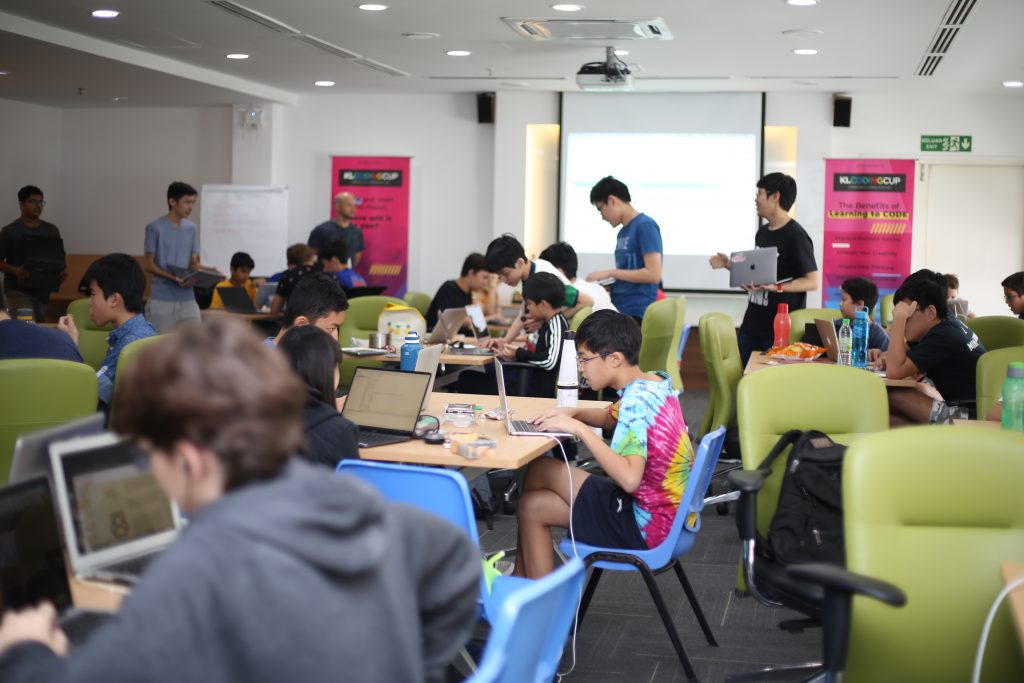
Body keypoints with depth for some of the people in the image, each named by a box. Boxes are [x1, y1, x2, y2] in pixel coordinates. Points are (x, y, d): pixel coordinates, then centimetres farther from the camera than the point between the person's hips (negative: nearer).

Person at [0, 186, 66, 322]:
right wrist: (15, 271, -22)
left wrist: (63, 271, -6)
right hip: (17, 290, -4)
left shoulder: (51, 230, 11)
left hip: (42, 291, 5)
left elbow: (60, 258, 16)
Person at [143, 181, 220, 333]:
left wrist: (208, 270, -9)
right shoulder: (155, 228, -5)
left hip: (187, 299, 5)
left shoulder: (192, 229, 9)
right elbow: (149, 265, -6)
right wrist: (173, 278, -21)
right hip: (161, 299, -5)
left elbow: (193, 263, 11)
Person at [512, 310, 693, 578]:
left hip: (645, 526, -9)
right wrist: (574, 413, 1)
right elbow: (612, 418, 21)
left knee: (532, 508, 0)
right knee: (538, 470, 12)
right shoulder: (655, 382, 2)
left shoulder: (636, 400, -25)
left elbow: (629, 478, -36)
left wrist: (579, 429, -28)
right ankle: (522, 578, 21)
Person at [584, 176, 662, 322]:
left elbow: (653, 274, -16)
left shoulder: (645, 226, -9)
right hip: (618, 311, 8)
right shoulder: (623, 232, 16)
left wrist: (609, 273, -12)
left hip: (635, 314, -8)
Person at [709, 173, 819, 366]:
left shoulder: (796, 236, -13)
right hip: (751, 326, 8)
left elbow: (812, 282, -15)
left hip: (780, 331, -8)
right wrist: (728, 264, 10)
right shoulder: (762, 232, 12)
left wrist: (776, 287, -27)